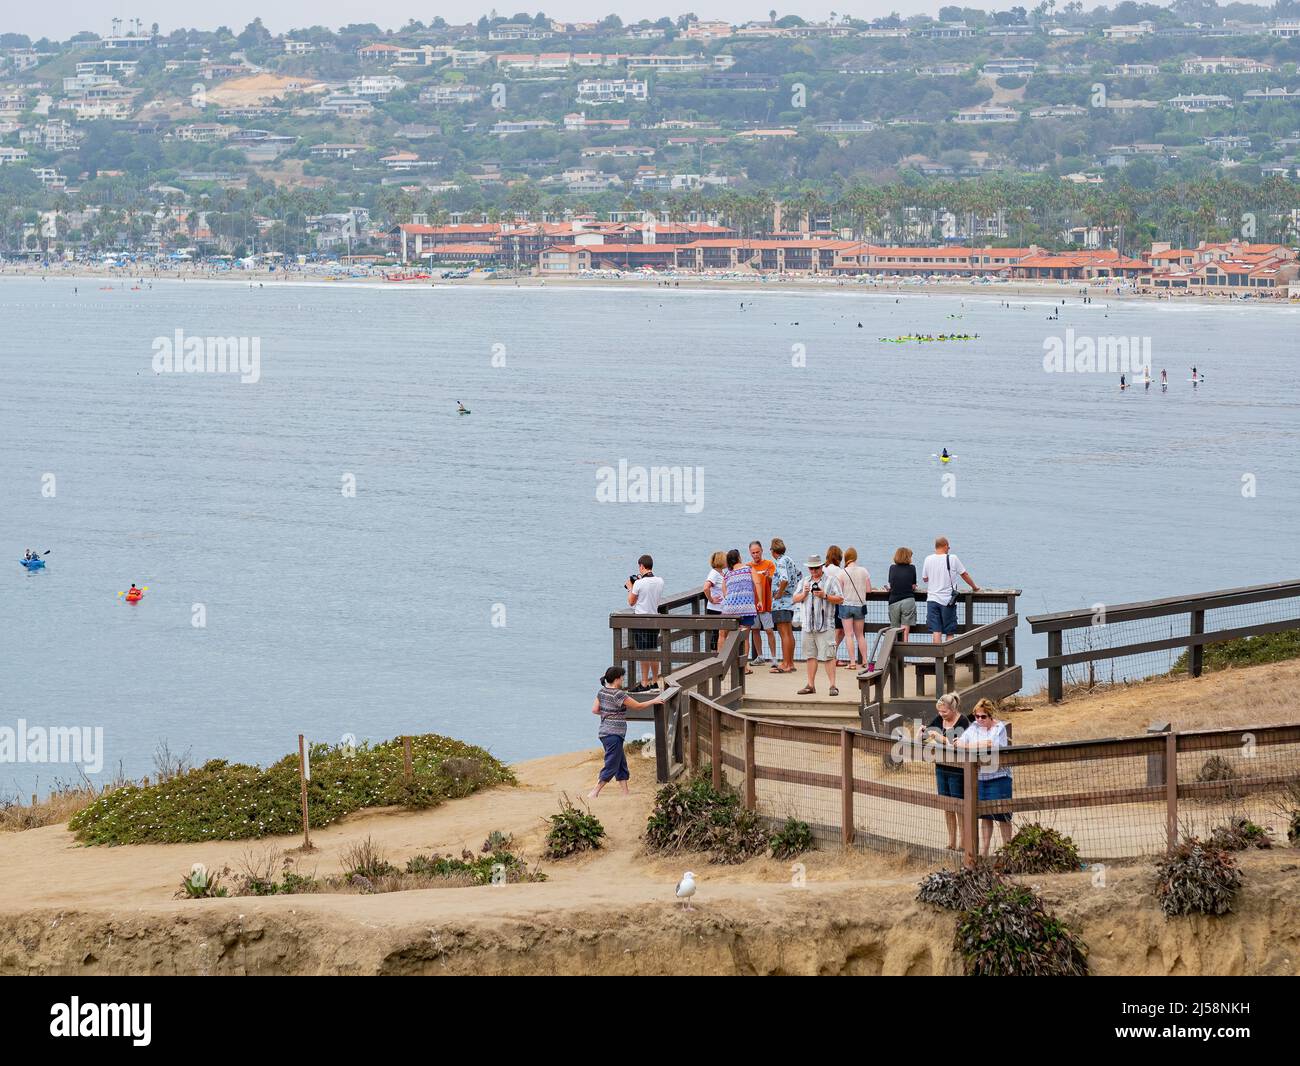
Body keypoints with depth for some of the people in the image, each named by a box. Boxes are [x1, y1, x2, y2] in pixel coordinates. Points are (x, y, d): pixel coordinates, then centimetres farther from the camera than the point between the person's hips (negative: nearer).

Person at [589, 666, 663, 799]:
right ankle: (593, 793, -6)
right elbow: (638, 706, -10)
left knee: (621, 765, 14)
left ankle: (625, 794, 15)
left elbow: (594, 710, 9)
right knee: (611, 767, -5)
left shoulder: (602, 692, 6)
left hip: (605, 733, 9)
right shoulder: (618, 695, -17)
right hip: (614, 734, -9)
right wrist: (654, 701, 3)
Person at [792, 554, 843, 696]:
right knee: (811, 656, 8)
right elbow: (795, 599, 13)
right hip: (808, 624, 5)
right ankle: (810, 685, 13)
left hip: (825, 625, -5)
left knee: (828, 656, -10)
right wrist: (804, 593, -5)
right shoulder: (804, 582, 17)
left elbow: (840, 599, -3)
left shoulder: (831, 581, 2)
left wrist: (825, 596, -15)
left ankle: (833, 685, -10)